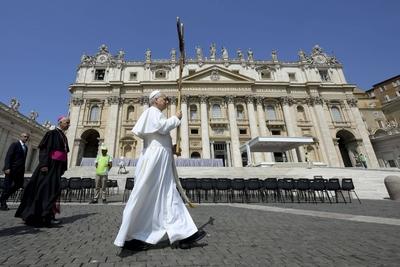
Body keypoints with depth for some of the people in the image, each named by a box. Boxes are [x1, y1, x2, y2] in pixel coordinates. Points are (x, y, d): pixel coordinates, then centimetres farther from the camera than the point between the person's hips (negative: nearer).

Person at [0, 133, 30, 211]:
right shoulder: (15, 144, -5)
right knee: (7, 186, -1)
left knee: (19, 184, 6)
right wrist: (7, 168, -21)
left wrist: (23, 170, 9)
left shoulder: (26, 147, 16)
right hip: (12, 169, -7)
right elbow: (8, 156, -13)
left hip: (20, 170, 7)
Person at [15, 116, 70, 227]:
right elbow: (44, 148, -13)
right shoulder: (52, 133, -5)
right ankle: (35, 215, 2)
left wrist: (63, 167, 15)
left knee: (54, 188, 6)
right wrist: (44, 164, -23)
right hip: (50, 164, -8)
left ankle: (49, 215, 11)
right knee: (44, 188, -6)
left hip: (58, 166, 8)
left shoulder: (64, 137, 18)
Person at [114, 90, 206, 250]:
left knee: (168, 197, 4)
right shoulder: (152, 111, 0)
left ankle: (184, 234, 6)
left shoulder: (157, 114, 27)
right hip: (155, 159, -10)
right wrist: (176, 118, -4)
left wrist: (172, 148, 11)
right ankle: (129, 237, 9)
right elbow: (162, 126, -19)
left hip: (161, 160, 10)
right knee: (147, 198, -4)